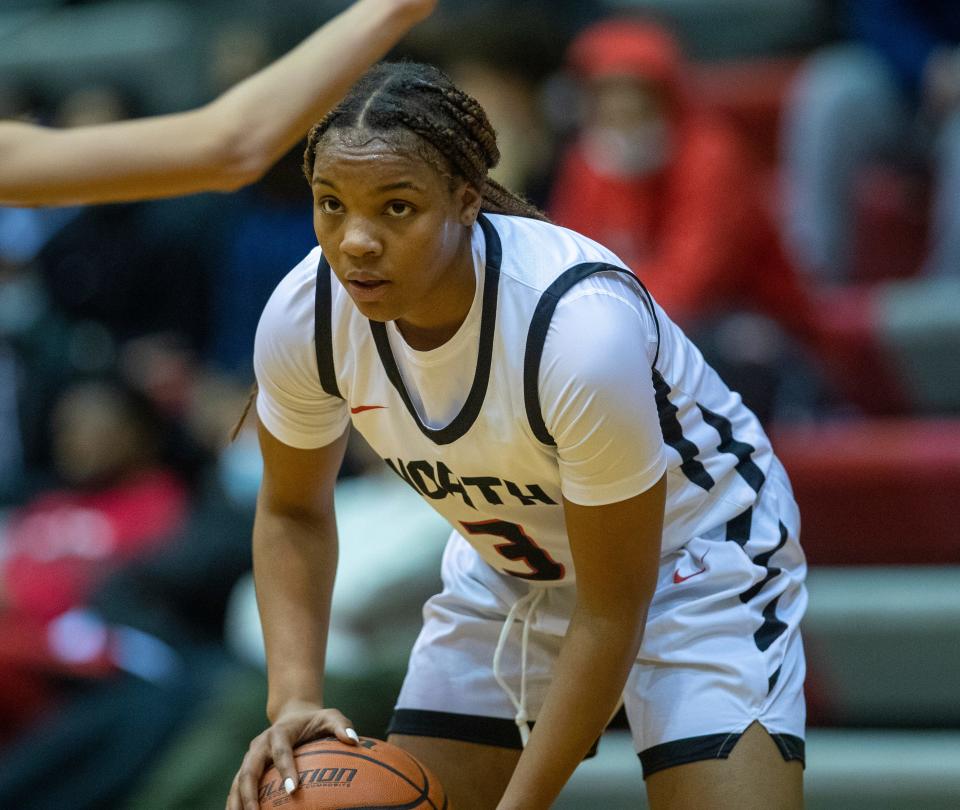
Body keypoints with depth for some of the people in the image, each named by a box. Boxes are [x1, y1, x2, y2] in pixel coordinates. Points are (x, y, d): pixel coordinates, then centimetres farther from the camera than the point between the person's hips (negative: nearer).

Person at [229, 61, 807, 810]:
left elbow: (611, 612, -27)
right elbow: (293, 513, -2)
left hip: (696, 557, -5)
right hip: (508, 571, 5)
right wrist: (294, 698, -17)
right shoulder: (302, 318, -22)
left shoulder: (584, 324, -37)